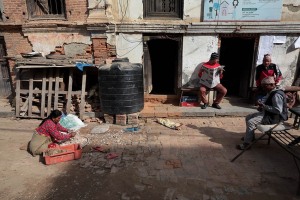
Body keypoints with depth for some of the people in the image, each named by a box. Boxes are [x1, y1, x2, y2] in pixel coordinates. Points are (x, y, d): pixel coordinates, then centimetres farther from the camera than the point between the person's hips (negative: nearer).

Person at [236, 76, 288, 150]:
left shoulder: (277, 95, -23)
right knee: (248, 117, 11)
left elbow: (278, 110, -30)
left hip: (274, 117, -11)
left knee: (251, 122, -24)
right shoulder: (270, 93, 8)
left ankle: (246, 143, -17)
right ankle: (250, 136, 22)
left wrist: (264, 106, -25)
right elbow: (266, 103, 24)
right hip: (267, 113, 11)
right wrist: (261, 106, 1)